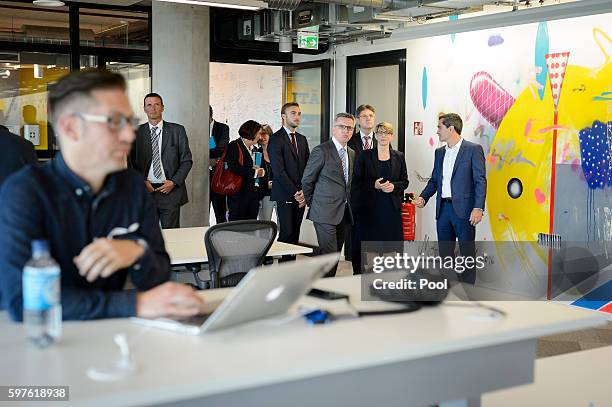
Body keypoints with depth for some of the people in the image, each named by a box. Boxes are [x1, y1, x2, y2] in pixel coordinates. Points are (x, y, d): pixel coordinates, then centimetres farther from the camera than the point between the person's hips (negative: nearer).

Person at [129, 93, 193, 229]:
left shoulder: (177, 130, 5)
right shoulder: (137, 132, 8)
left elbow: (187, 160, 5)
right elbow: (131, 161, 11)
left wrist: (174, 182, -6)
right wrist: (142, 181, -3)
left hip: (170, 191, -1)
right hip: (145, 190, 1)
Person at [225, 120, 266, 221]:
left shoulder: (254, 149, 19)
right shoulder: (234, 146, -6)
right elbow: (232, 167, -19)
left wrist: (260, 171, 4)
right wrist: (254, 173, -16)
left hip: (253, 194, 8)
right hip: (239, 194, -8)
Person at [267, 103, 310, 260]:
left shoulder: (302, 139, 17)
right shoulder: (276, 139, -6)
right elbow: (279, 171, -12)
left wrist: (304, 191, -1)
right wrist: (295, 193, -12)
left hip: (300, 195, 6)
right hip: (284, 196, -6)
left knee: (295, 234, 6)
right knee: (286, 234, -8)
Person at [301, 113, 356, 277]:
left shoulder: (352, 153, 14)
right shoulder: (321, 151, -8)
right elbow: (307, 181, -4)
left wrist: (348, 205, 15)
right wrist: (313, 204, 2)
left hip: (344, 213, 7)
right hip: (325, 212, -7)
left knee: (335, 253, 11)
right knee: (328, 253, -10)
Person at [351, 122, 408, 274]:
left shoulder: (398, 157, 10)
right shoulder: (365, 156, 3)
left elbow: (405, 181, 12)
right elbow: (356, 181, 1)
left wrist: (394, 186, -8)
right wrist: (373, 185, -14)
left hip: (392, 207, 2)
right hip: (370, 207, -2)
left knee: (391, 241, -1)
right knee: (367, 241, -4)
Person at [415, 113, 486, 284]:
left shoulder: (473, 149, -5)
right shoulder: (439, 152, 16)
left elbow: (480, 181, -9)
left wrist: (478, 208, -17)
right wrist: (423, 197, 1)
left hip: (463, 209, -6)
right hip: (443, 208, 6)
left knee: (467, 252, 1)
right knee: (444, 253, 11)